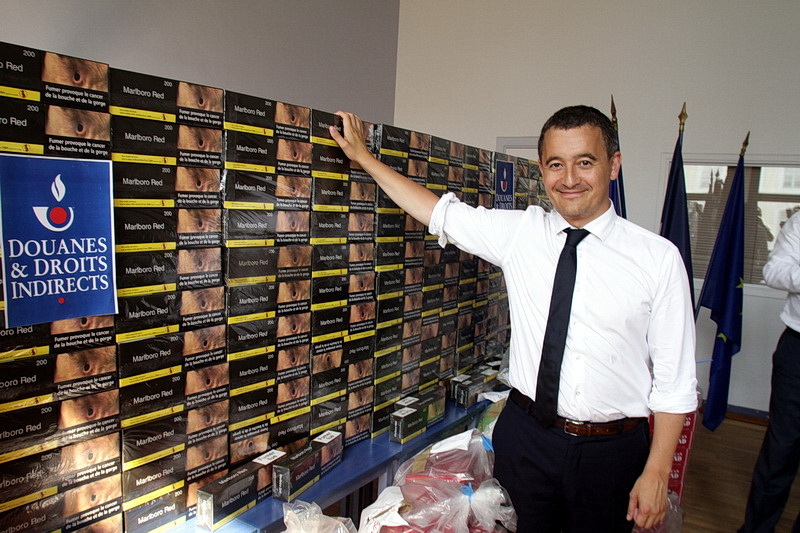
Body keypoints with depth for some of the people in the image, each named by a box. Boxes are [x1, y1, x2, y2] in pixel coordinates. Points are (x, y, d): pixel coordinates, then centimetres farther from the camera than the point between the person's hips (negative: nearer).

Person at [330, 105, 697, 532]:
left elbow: (674, 379, -6)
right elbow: (437, 212, 3)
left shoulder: (659, 257, -9)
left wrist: (656, 473, -7)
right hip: (527, 435, 2)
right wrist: (363, 156, 7)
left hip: (612, 450, -1)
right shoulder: (520, 233, -4)